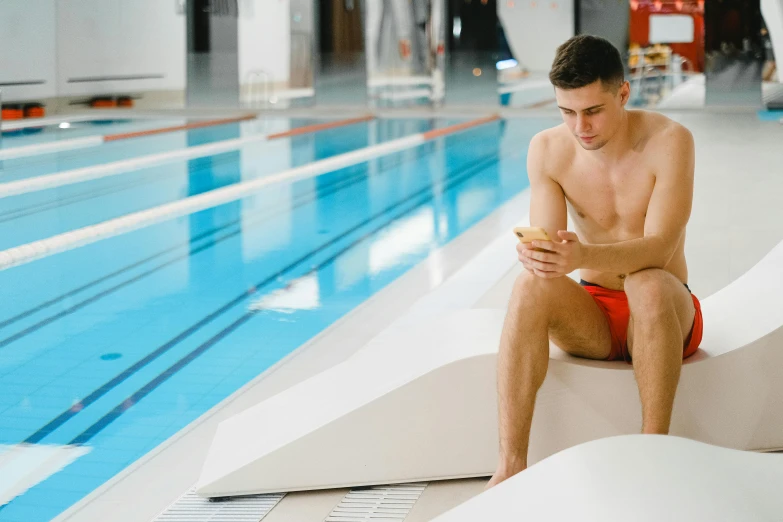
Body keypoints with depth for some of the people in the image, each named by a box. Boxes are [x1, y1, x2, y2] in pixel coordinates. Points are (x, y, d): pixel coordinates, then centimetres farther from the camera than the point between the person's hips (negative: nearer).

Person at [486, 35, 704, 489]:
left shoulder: (669, 141, -16)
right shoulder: (548, 149, -6)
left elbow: (659, 247, -26)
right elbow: (547, 240, -12)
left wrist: (584, 256, -46)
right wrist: (536, 255, -39)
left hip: (662, 315, -2)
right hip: (592, 317, 3)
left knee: (647, 282, -37)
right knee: (531, 288, -29)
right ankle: (511, 466, -35)